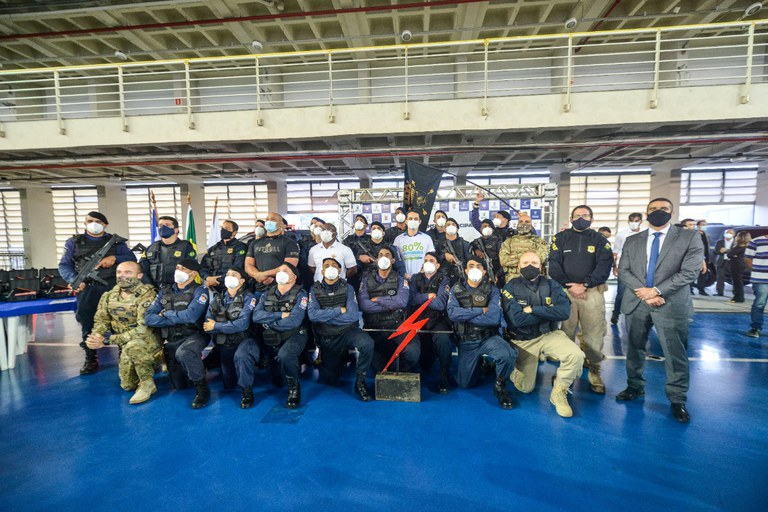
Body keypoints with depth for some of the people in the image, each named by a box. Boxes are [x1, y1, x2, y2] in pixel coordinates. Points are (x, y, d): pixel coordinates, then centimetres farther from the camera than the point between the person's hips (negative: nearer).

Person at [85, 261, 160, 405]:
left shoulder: (147, 295, -21)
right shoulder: (109, 296, 1)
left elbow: (143, 330, -26)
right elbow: (101, 320, 3)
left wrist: (108, 340, -27)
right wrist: (96, 336, -19)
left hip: (149, 343, -6)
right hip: (126, 347, 7)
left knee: (132, 346, -37)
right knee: (127, 385, 4)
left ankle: (148, 383, -16)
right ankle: (149, 366, 33)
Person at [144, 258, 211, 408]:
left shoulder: (199, 291, -8)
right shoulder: (165, 292, 7)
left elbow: (191, 316, -24)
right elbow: (148, 318, -4)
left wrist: (165, 314, -9)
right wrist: (177, 319, -14)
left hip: (194, 336, -5)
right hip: (171, 341, 6)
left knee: (183, 353, -39)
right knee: (180, 385, 13)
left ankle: (202, 388, -19)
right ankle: (195, 362, 44)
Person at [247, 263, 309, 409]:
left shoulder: (300, 294, -3)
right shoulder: (268, 293, 11)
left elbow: (294, 321, -17)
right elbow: (256, 316, -4)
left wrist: (268, 322, -6)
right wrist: (280, 315, -15)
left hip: (293, 336, -5)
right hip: (270, 338, 5)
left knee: (284, 355, -36)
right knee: (242, 354, -17)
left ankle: (294, 387, -7)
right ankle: (246, 390, 10)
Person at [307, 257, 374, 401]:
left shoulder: (347, 288, -4)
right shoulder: (315, 290, -3)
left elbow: (353, 315, -17)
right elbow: (312, 315, -18)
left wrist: (324, 316, -13)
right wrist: (339, 310, -17)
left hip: (347, 331, -1)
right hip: (327, 339, 1)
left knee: (367, 343, -33)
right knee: (330, 380, 5)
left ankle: (360, 382, -10)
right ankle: (339, 358, 38)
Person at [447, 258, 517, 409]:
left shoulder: (492, 290, -3)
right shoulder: (456, 289, 1)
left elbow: (494, 318, -19)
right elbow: (452, 313, -16)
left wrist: (465, 315, -15)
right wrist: (481, 311, -16)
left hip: (489, 338, -2)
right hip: (466, 342, 2)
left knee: (508, 355, -32)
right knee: (464, 383, 5)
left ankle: (500, 386, -1)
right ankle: (480, 360, 36)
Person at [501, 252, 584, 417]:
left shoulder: (551, 285, -4)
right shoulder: (511, 287, -11)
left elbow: (564, 312, -20)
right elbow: (517, 320, -22)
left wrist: (533, 309, -22)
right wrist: (549, 312, -15)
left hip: (549, 335, 2)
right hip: (523, 341, -2)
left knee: (576, 355, -26)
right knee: (525, 387, -3)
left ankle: (559, 392, 0)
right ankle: (514, 366, 32)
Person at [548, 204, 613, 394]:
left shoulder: (599, 239, 11)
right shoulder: (560, 238, 10)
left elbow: (604, 265, -2)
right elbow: (554, 265, 1)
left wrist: (585, 284, -14)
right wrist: (569, 286, -11)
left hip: (592, 292, 0)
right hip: (565, 291, 0)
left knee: (594, 335, -3)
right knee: (565, 334, 1)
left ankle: (594, 371, 15)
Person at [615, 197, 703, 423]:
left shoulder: (689, 237, 1)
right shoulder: (632, 241, 9)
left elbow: (689, 272, -9)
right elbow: (623, 271, 2)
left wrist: (656, 290, -15)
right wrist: (644, 293, -12)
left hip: (671, 304, -3)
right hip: (636, 303, 3)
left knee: (676, 354, 3)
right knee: (635, 349, 14)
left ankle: (677, 399, 18)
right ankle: (635, 387, 30)